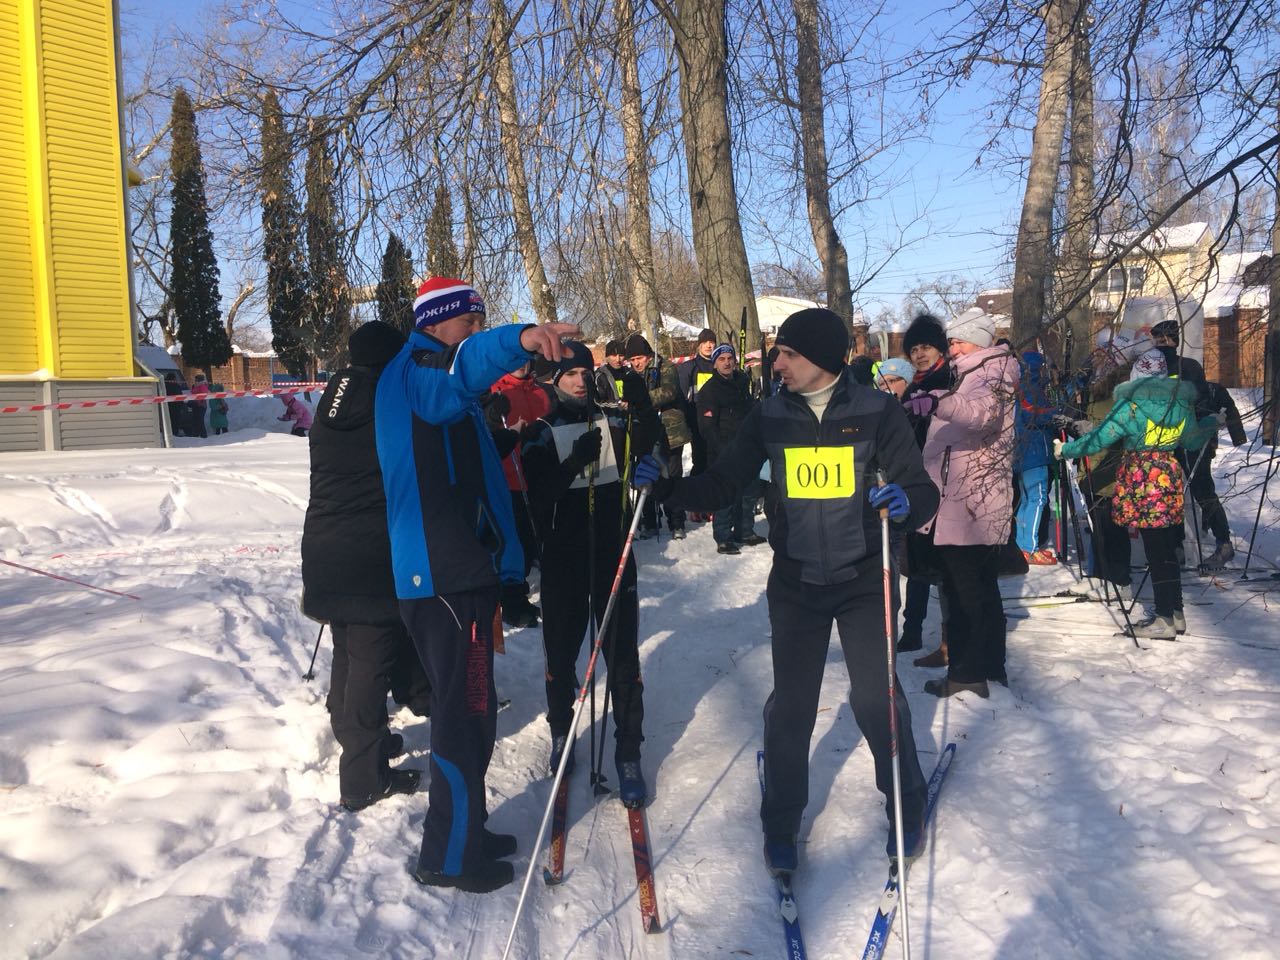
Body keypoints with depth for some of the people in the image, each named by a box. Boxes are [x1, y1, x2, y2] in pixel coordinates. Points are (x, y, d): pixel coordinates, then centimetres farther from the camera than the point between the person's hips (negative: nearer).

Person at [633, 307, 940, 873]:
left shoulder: (875, 411, -8)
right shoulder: (769, 416, -2)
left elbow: (922, 491, -9)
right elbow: (723, 486, 1)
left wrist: (906, 502, -32)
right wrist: (666, 486, -15)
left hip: (863, 577, -2)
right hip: (795, 581, 2)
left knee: (876, 697, 2)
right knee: (791, 703, 5)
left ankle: (908, 807, 28)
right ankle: (781, 822, 24)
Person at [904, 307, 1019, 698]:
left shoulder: (991, 373, -11)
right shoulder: (976, 374, 19)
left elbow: (982, 410, -34)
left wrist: (938, 402, -50)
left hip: (968, 505, -10)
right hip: (978, 504, 10)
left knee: (963, 590, -5)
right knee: (982, 587, 16)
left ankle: (966, 672, 2)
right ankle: (990, 666, 25)